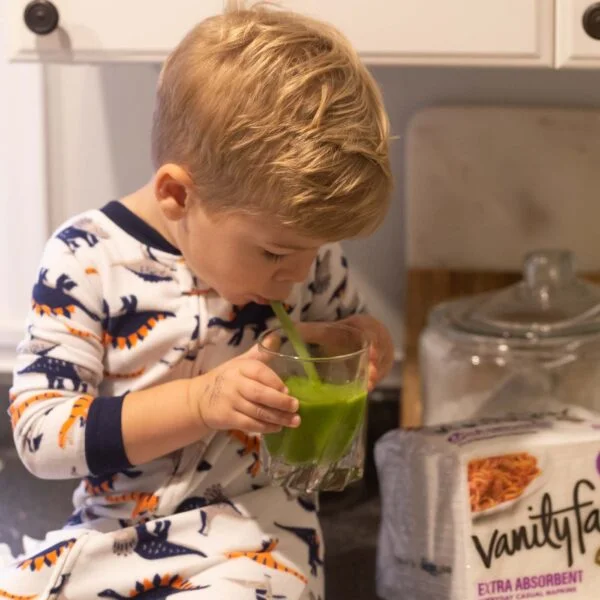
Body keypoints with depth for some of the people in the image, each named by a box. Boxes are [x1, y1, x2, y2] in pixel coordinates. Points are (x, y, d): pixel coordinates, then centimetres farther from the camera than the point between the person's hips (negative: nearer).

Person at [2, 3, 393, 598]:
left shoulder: (300, 243, -2)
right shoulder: (87, 261, -12)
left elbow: (343, 319, 19)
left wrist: (364, 346, -7)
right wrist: (200, 402, -28)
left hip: (256, 530, 0)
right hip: (110, 533, 0)